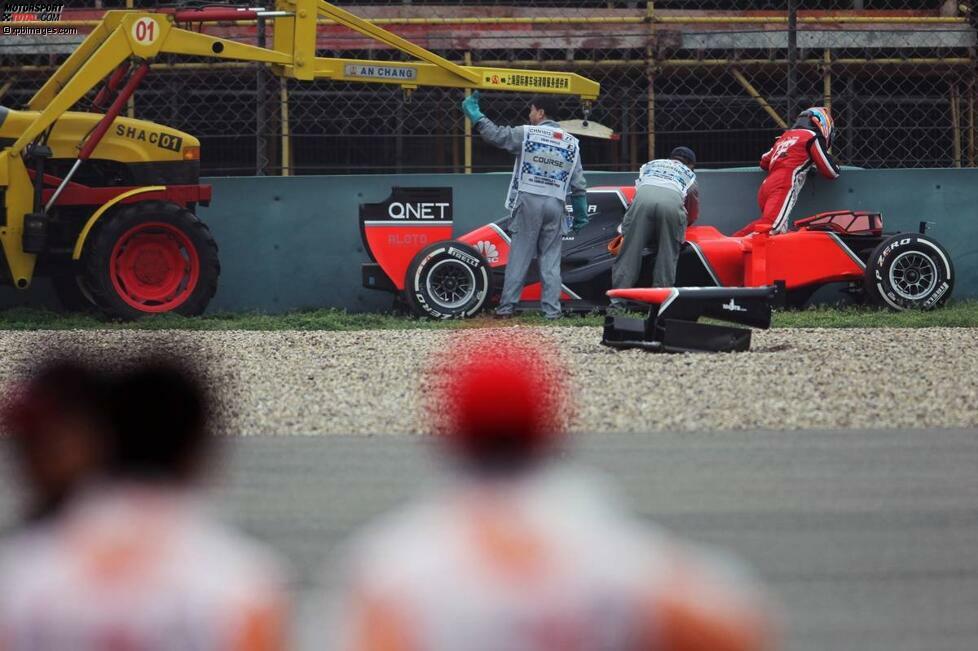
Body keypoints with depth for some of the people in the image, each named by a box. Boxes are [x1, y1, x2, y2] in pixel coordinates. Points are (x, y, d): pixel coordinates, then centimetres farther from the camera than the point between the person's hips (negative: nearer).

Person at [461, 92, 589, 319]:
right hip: (555, 205, 3)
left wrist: (474, 113, 10)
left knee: (519, 256, 0)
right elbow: (579, 185, 9)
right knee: (551, 260, 5)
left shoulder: (526, 134, -3)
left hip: (530, 201, -3)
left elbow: (495, 134, -3)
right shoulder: (571, 144, 9)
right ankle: (552, 309, 0)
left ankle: (507, 306, -1)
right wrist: (580, 216, 14)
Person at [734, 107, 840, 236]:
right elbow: (832, 172, 9)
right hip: (784, 187, -8)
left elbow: (764, 163, 37)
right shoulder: (812, 137, 9)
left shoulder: (785, 137, 30)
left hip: (765, 188, 8)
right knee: (770, 227, -23)